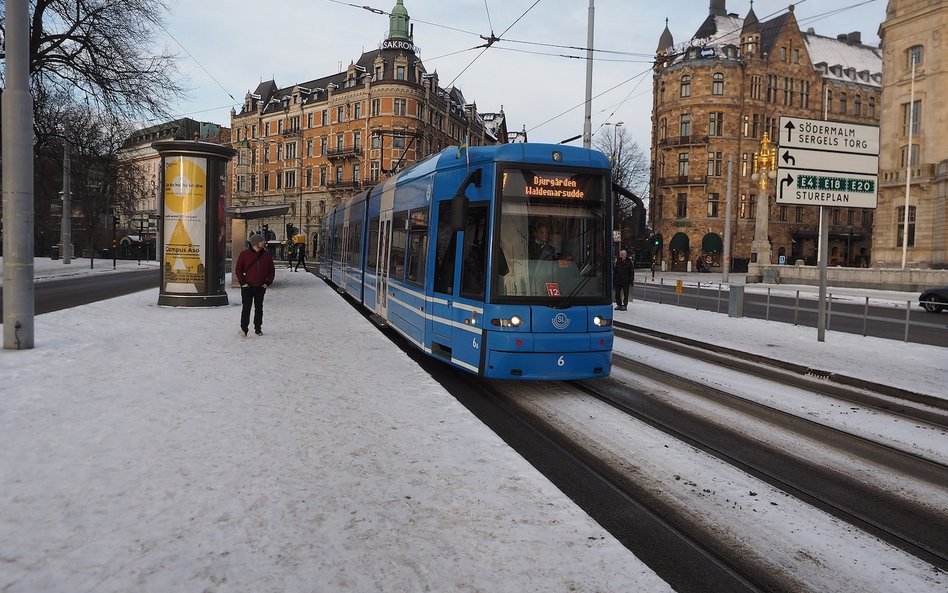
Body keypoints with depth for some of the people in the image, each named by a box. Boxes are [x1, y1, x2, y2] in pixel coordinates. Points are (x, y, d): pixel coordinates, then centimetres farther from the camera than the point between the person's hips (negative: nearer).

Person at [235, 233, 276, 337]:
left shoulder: (266, 254, 4)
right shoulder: (244, 254, -4)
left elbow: (272, 269, 10)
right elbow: (238, 269, -1)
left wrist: (268, 282, 1)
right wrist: (242, 282, -8)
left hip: (261, 287, 3)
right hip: (247, 287, -3)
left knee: (259, 308, 10)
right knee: (246, 308, -3)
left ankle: (258, 329, 18)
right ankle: (244, 329, 3)